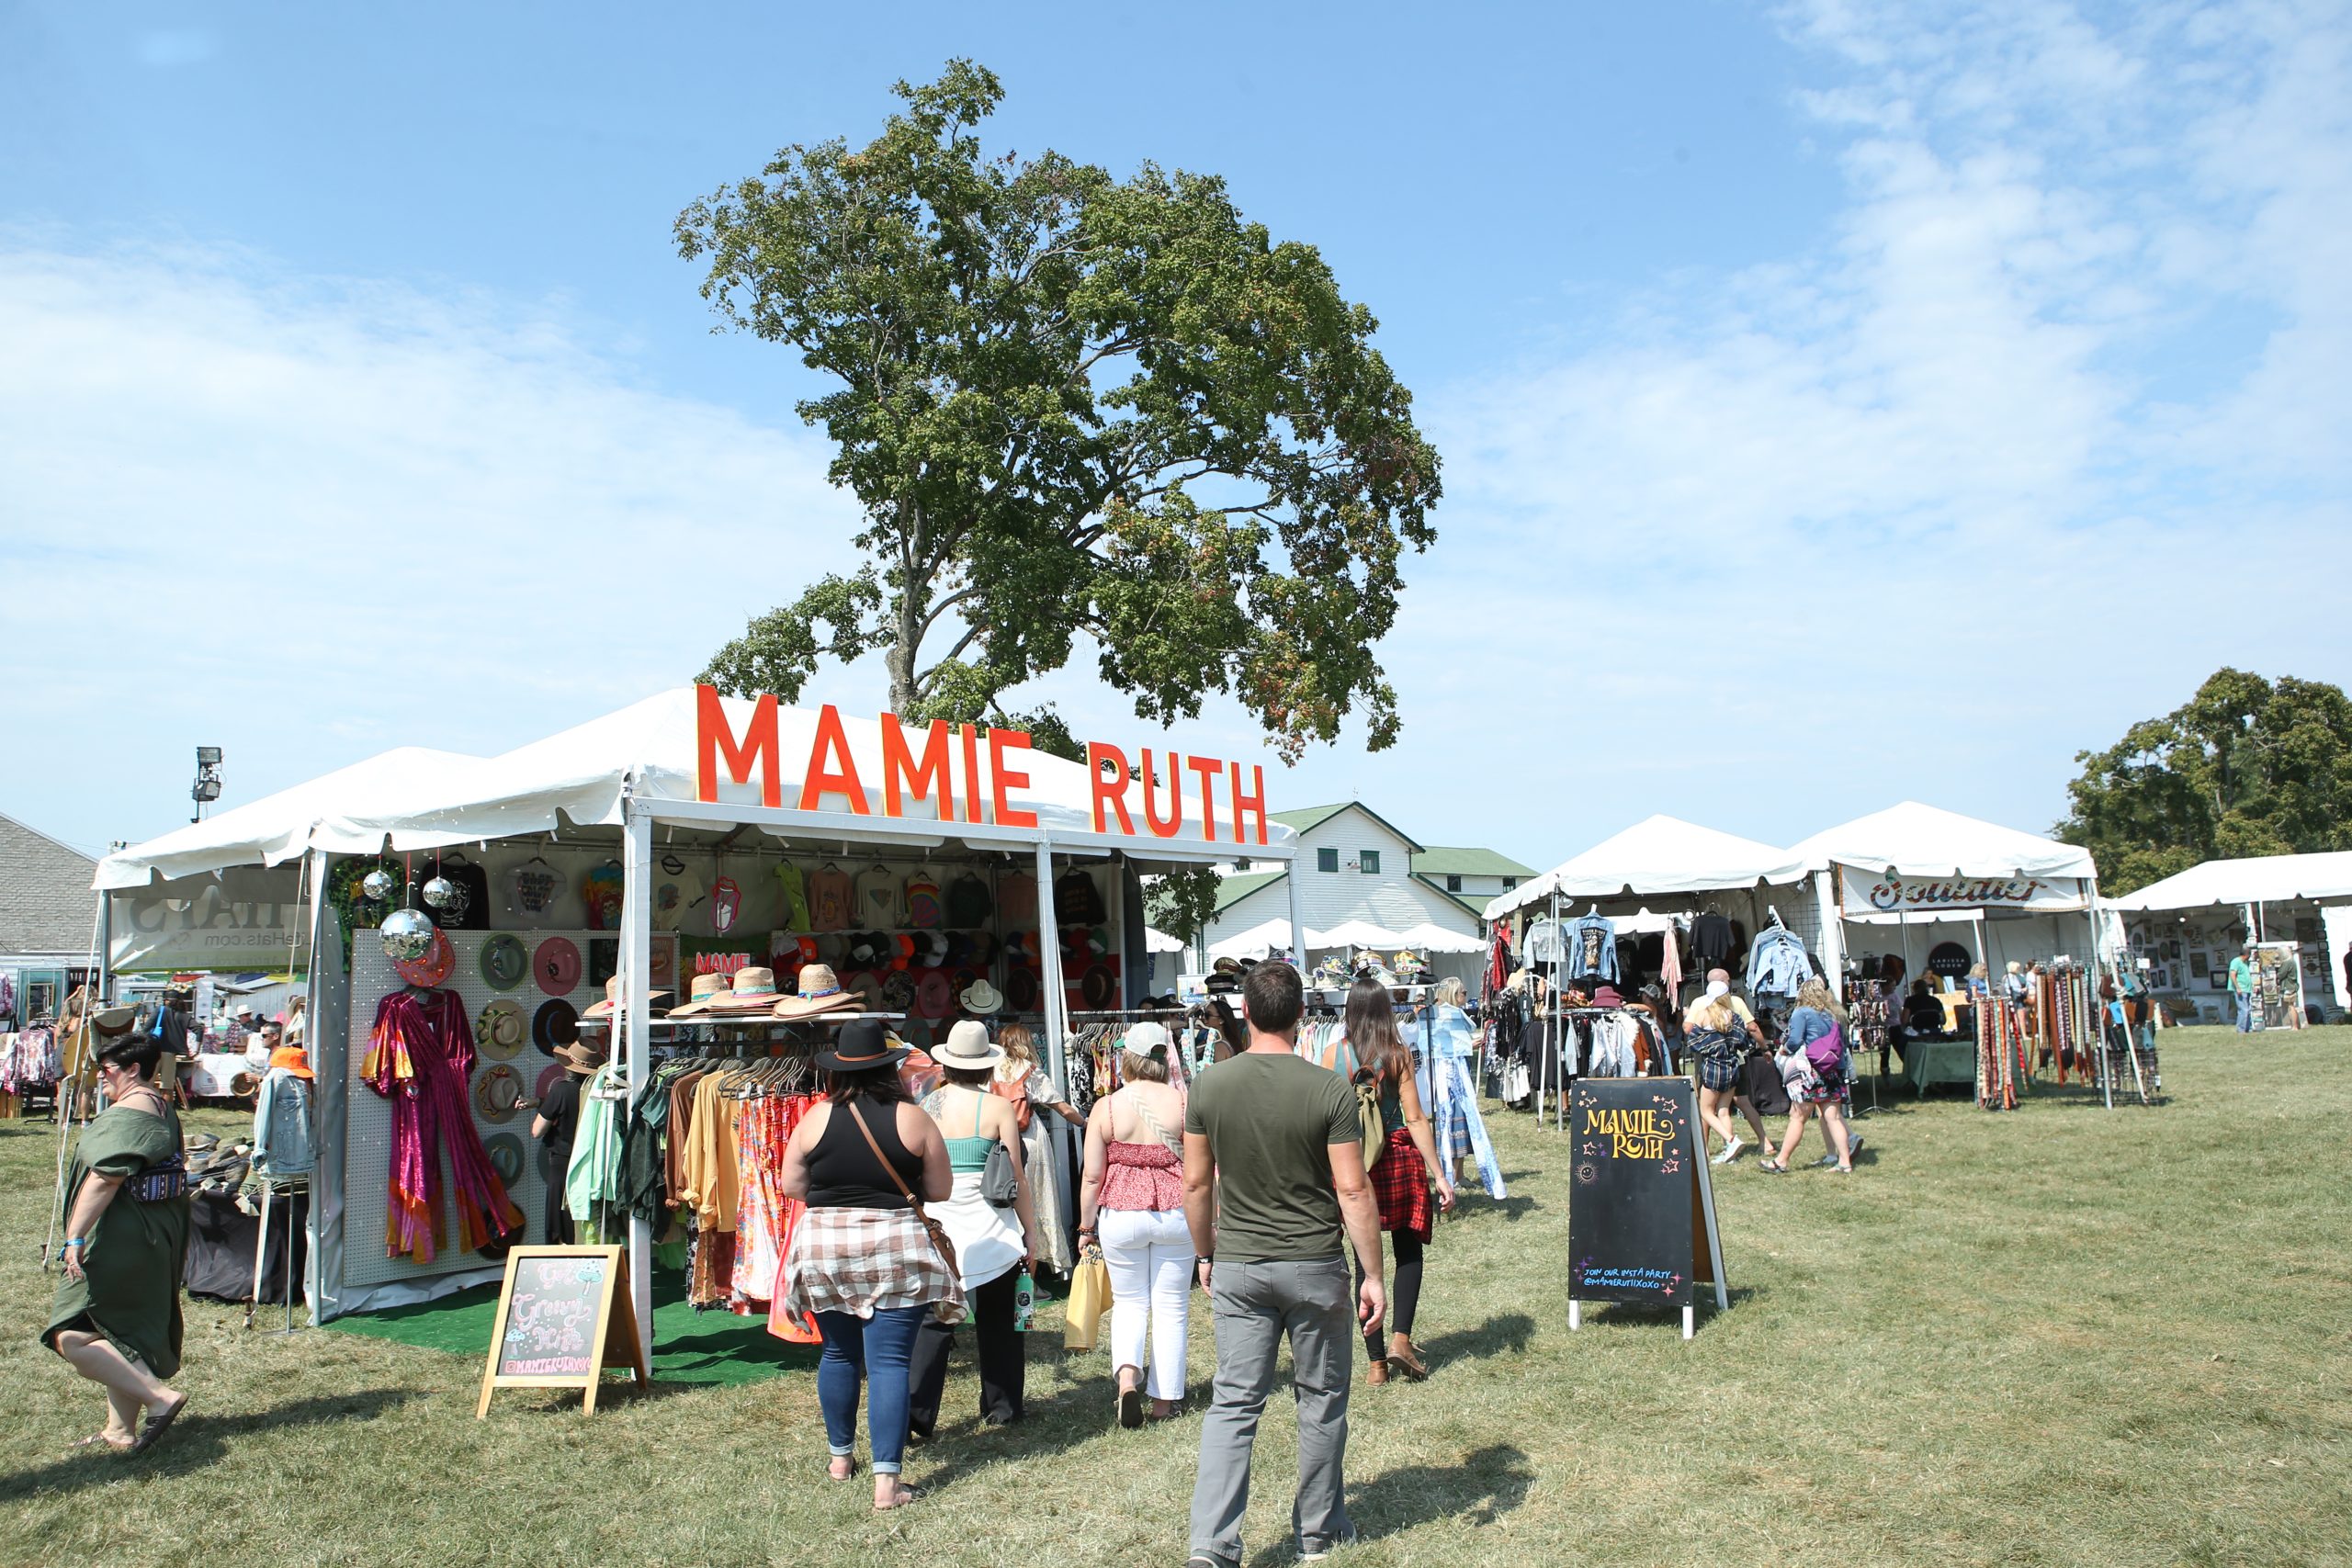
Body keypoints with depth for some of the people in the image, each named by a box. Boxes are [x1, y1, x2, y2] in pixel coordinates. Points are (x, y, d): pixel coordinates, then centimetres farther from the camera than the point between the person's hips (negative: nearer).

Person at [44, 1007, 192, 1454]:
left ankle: (160, 1396, -13)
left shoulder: (123, 1116, -18)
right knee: (120, 1338, 16)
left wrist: (75, 1237, -24)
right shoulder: (164, 1109, 13)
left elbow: (104, 1180, -25)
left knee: (73, 1338, -7)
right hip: (157, 1239, 10)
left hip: (118, 1240, -10)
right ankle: (121, 1429, 21)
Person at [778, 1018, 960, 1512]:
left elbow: (791, 1187, 4)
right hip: (895, 1249, -2)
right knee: (890, 1362, -2)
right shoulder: (913, 1118, -7)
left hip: (824, 1249, 2)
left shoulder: (815, 1119, -4)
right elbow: (940, 1190, 0)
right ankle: (887, 1480, -5)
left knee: (838, 1354, 19)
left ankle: (840, 1455, 34)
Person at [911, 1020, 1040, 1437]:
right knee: (997, 1320, 14)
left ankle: (917, 1413, -2)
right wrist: (1030, 1230, 4)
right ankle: (1001, 1407, 24)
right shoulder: (997, 1107, -7)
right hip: (990, 1226, -2)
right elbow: (1017, 1177, -5)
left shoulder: (926, 1105, 0)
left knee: (934, 1321, 7)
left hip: (937, 1226, 2)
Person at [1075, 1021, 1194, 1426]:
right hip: (1175, 1212, 0)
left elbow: (1092, 1176, -4)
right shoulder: (1183, 1104, -6)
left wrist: (1086, 1225, 8)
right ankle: (1164, 1399, 17)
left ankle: (1127, 1376, -5)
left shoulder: (1106, 1107, -7)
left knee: (1129, 1301, 17)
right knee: (1171, 1306, 12)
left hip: (1121, 1215, 0)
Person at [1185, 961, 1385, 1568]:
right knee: (1321, 1401, 15)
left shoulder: (1209, 1085, -6)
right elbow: (1353, 1191, -12)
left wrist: (1205, 1255, 15)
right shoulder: (1329, 1090, -13)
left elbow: (1196, 1183, 1)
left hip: (1237, 1267, 2)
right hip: (1314, 1267, -1)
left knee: (1233, 1404, 7)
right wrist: (1373, 1274, -3)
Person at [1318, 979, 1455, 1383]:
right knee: (1409, 1250, 17)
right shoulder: (1398, 1053, -6)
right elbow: (1415, 1119, -8)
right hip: (1398, 1157, -1)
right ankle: (1401, 1338, 1)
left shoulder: (1333, 1054, -3)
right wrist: (1440, 1175, -5)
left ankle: (1377, 1361, 14)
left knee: (1365, 1261, 10)